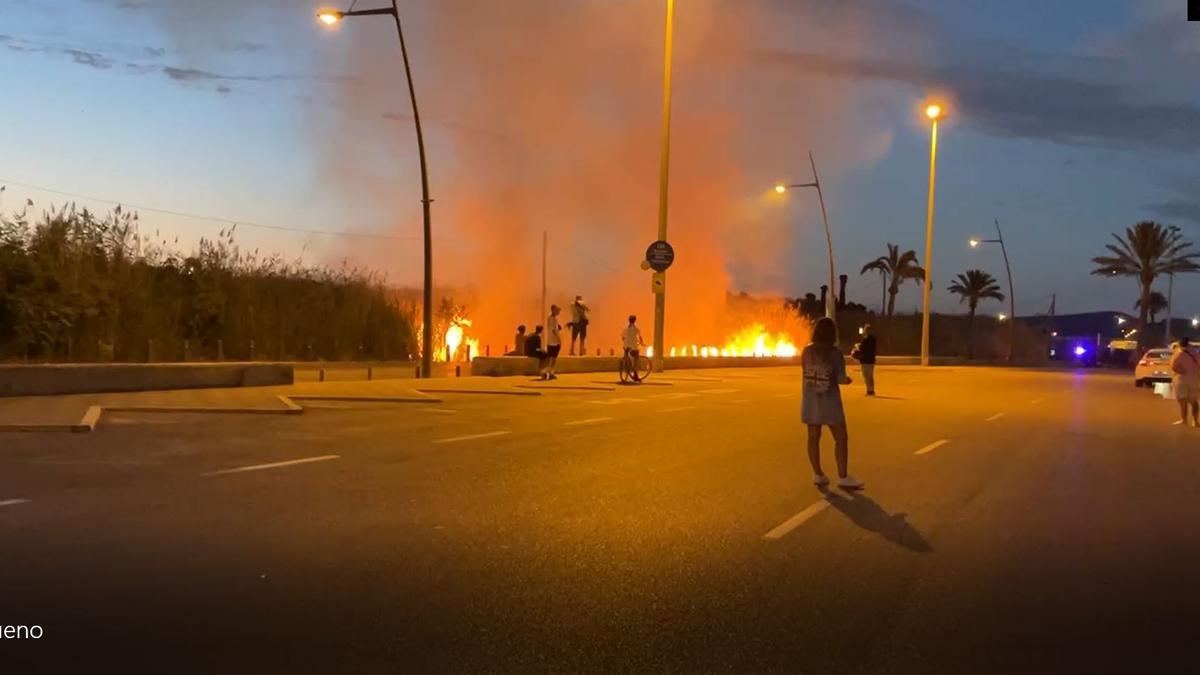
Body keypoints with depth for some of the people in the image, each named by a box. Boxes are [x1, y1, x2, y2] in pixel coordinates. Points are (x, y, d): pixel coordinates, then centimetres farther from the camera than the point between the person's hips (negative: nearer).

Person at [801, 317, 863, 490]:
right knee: (841, 438, 3)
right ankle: (843, 477, 1)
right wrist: (847, 380, 8)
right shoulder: (835, 353, -12)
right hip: (829, 401, -4)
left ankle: (817, 474, 15)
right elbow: (841, 379, -14)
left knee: (813, 437, 10)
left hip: (810, 400, 4)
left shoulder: (806, 351, -1)